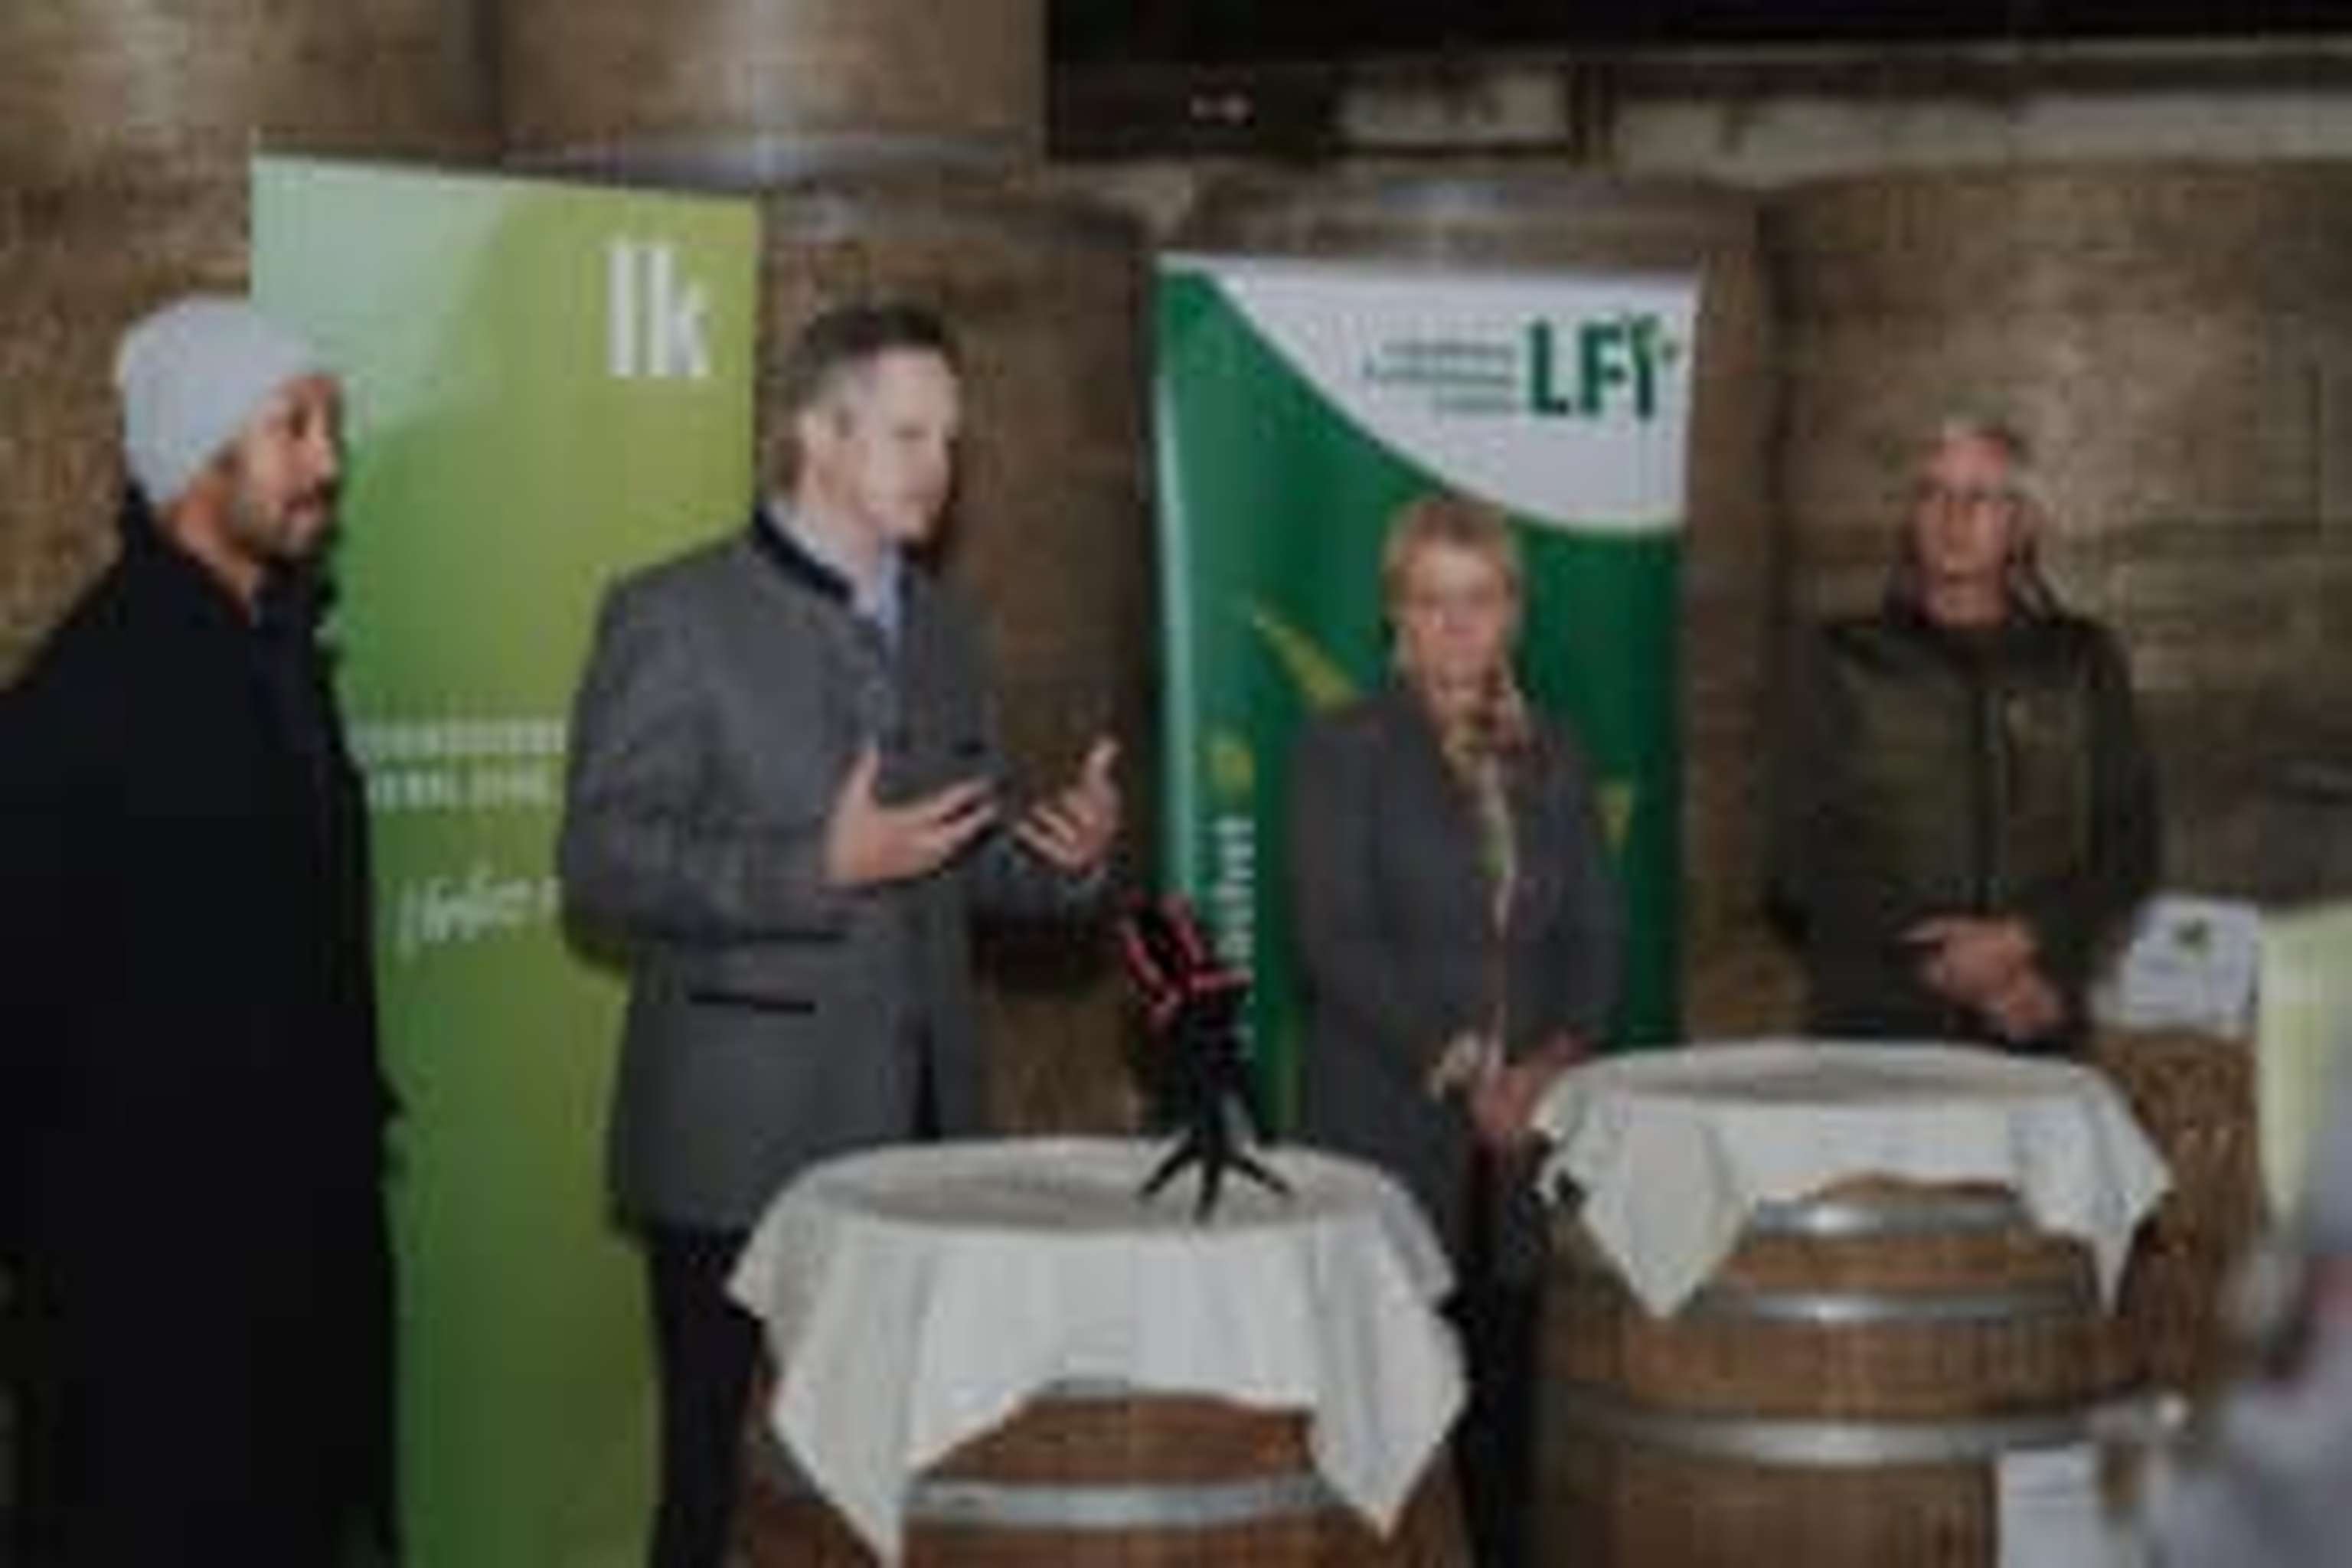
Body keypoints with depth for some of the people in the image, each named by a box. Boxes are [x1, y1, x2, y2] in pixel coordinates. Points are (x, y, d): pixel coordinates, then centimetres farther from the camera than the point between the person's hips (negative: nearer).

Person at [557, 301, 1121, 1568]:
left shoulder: (939, 628, 17)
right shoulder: (674, 616, -3)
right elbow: (599, 862, -10)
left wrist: (1064, 858, 0)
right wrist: (819, 869, -20)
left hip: (919, 1142, 5)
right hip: (745, 1145, -5)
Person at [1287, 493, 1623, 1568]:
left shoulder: (1551, 762, 15)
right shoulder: (1342, 751, 2)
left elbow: (1597, 934, 10)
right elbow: (1336, 939, -8)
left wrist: (1559, 1056, -8)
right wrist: (1458, 1070, -14)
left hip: (1527, 1135, 4)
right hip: (1388, 1136, -4)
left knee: (1507, 1418, 1)